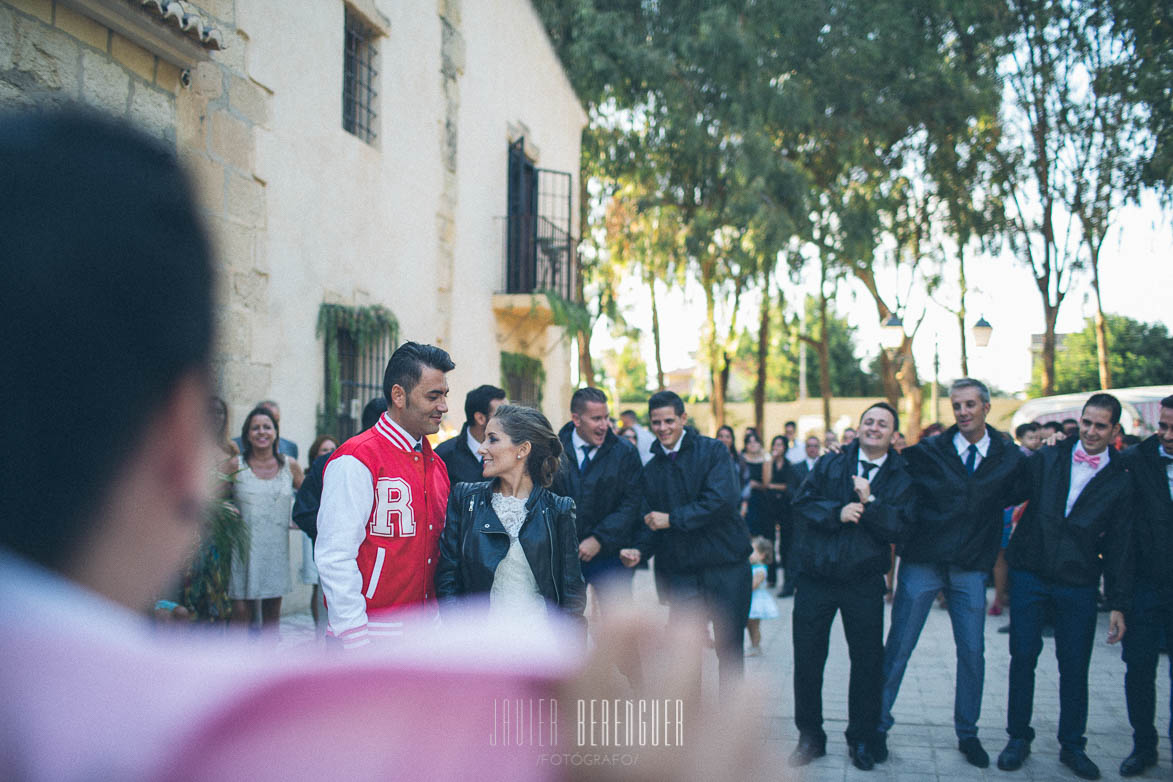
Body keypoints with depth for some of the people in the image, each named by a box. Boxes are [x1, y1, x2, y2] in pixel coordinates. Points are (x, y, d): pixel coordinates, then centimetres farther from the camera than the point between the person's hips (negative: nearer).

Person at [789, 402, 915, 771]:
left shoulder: (903, 478, 3)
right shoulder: (830, 463, 6)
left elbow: (900, 529, -8)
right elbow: (802, 503, -3)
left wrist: (869, 503, -19)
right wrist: (837, 512, -17)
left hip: (864, 582, -1)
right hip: (815, 577, 1)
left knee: (868, 661, 5)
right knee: (807, 659, 6)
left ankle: (862, 739, 24)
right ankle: (810, 736, 21)